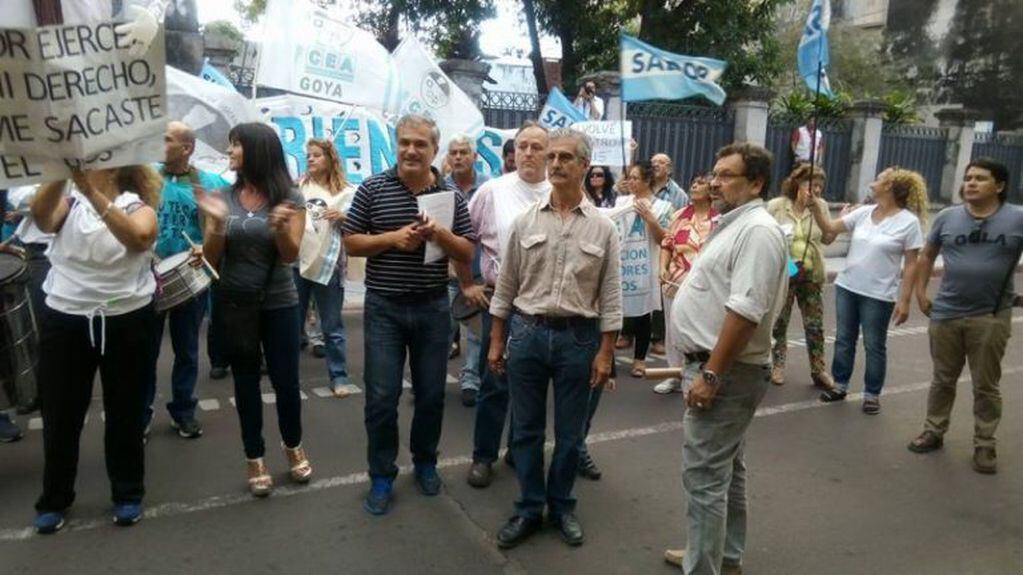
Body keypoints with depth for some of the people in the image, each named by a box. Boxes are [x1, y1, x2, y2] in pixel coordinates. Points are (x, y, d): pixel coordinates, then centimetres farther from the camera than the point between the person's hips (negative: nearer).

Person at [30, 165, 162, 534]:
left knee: (124, 411, 10)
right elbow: (41, 219, -19)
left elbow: (139, 239, -26)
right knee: (60, 413, 10)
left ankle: (128, 494, 27)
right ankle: (54, 498, 29)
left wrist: (94, 193, -34)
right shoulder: (69, 201, 4)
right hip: (64, 321, 2)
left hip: (126, 321, -2)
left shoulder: (139, 207, -2)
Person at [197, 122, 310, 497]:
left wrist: (280, 228, -32)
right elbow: (211, 259, -3)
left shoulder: (289, 198, -7)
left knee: (285, 379, 4)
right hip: (233, 305, 2)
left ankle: (294, 447, 30)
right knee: (246, 382, 10)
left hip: (279, 304, -2)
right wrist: (217, 224, -21)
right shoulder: (223, 198, -1)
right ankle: (255, 460, 25)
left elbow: (291, 255, -12)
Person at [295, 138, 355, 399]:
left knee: (332, 327, 4)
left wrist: (343, 217, -17)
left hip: (327, 264, -3)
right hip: (296, 261, 3)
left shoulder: (346, 192, -1)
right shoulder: (298, 186, 8)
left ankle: (339, 377, 13)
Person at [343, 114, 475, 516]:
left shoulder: (451, 195, 3)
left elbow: (467, 254, 2)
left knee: (431, 393, 11)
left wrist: (440, 234, -17)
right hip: (384, 307, -1)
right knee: (381, 396, 1)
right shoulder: (373, 189, -1)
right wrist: (393, 238, -16)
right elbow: (351, 242, 0)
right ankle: (382, 475, 18)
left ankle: (425, 462, 32)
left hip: (433, 307, 2)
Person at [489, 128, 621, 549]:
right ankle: (529, 509, 26)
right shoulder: (525, 221, 2)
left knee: (569, 432, 12)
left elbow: (610, 297, 0)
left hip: (578, 337, -1)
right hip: (526, 332, 1)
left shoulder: (603, 228, -1)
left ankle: (561, 506, 31)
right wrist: (496, 342, 4)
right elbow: (505, 287, 5)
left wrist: (605, 352, -3)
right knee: (526, 429, 10)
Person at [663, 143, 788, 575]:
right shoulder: (734, 224, 14)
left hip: (728, 372, -11)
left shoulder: (757, 230, -18)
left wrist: (711, 374, -25)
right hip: (723, 367, 11)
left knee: (704, 477, -5)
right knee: (725, 469, 20)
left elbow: (745, 311, -27)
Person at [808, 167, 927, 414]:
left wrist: (904, 300, -12)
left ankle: (872, 394, 23)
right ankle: (840, 385, 28)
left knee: (874, 346, 7)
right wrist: (815, 209, -12)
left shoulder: (909, 222, -10)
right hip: (846, 287, 5)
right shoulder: (863, 212, 3)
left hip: (878, 295, -5)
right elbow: (830, 228, 4)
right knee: (843, 340, 13)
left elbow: (911, 265, -9)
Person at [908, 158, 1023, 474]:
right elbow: (927, 254, 15)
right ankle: (934, 432, 28)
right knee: (943, 380, 15)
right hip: (946, 314, 2)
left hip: (991, 318, -2)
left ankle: (984, 445, 22)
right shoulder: (947, 217, 2)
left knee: (986, 386, 9)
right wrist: (920, 291, 9)